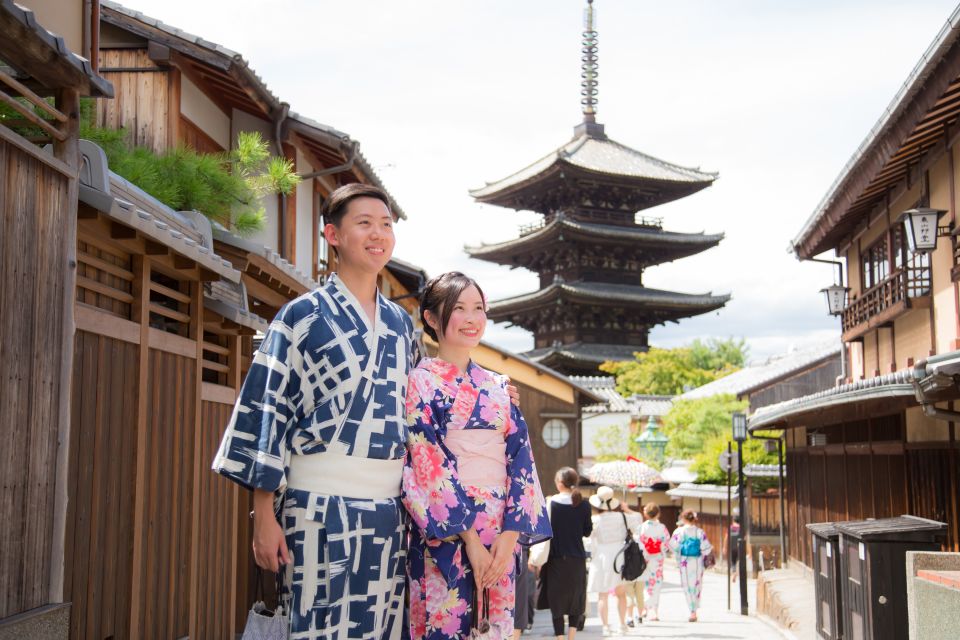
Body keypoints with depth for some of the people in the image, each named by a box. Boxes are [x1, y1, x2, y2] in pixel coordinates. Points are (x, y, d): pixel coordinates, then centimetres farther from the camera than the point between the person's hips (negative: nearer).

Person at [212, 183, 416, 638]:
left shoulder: (400, 323, 13)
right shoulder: (302, 316, -2)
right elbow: (267, 412, -5)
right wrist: (265, 515, -10)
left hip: (389, 505, 5)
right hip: (321, 503, -5)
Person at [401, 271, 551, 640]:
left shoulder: (498, 387, 14)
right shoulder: (419, 382, -1)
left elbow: (520, 457, 6)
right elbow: (428, 464, -9)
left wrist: (510, 534, -8)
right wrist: (469, 536, -16)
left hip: (501, 536, 5)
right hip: (445, 536, -5)